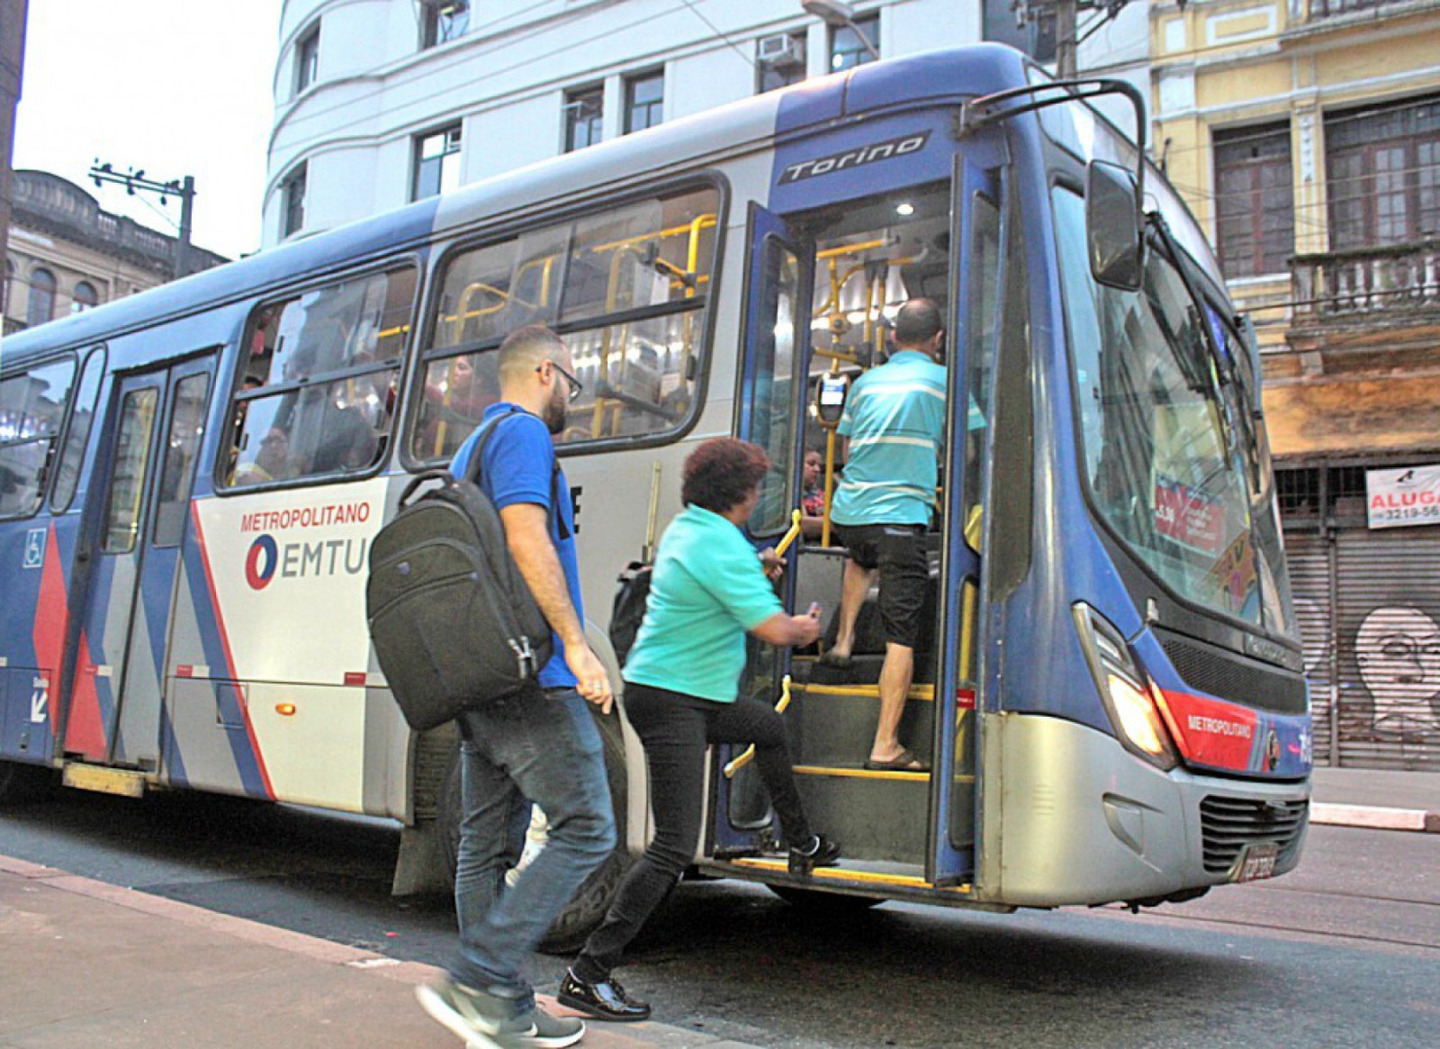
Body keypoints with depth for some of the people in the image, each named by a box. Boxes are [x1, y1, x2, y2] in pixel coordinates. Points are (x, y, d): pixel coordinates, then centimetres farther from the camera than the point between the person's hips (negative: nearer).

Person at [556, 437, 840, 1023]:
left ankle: (802, 846, 48)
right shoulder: (720, 546, -21)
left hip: (698, 696, 11)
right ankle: (587, 975, -8)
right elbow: (773, 629, -22)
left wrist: (755, 572, 19)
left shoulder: (686, 528, 9)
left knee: (768, 726, 31)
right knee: (675, 847, -11)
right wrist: (806, 628, 0)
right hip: (671, 703, -11)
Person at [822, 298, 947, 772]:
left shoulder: (865, 382, 14)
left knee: (861, 558, 41)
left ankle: (843, 639, 28)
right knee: (901, 638, -2)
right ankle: (886, 745, -3)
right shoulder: (943, 380, 2)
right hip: (902, 517, -5)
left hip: (848, 511, 5)